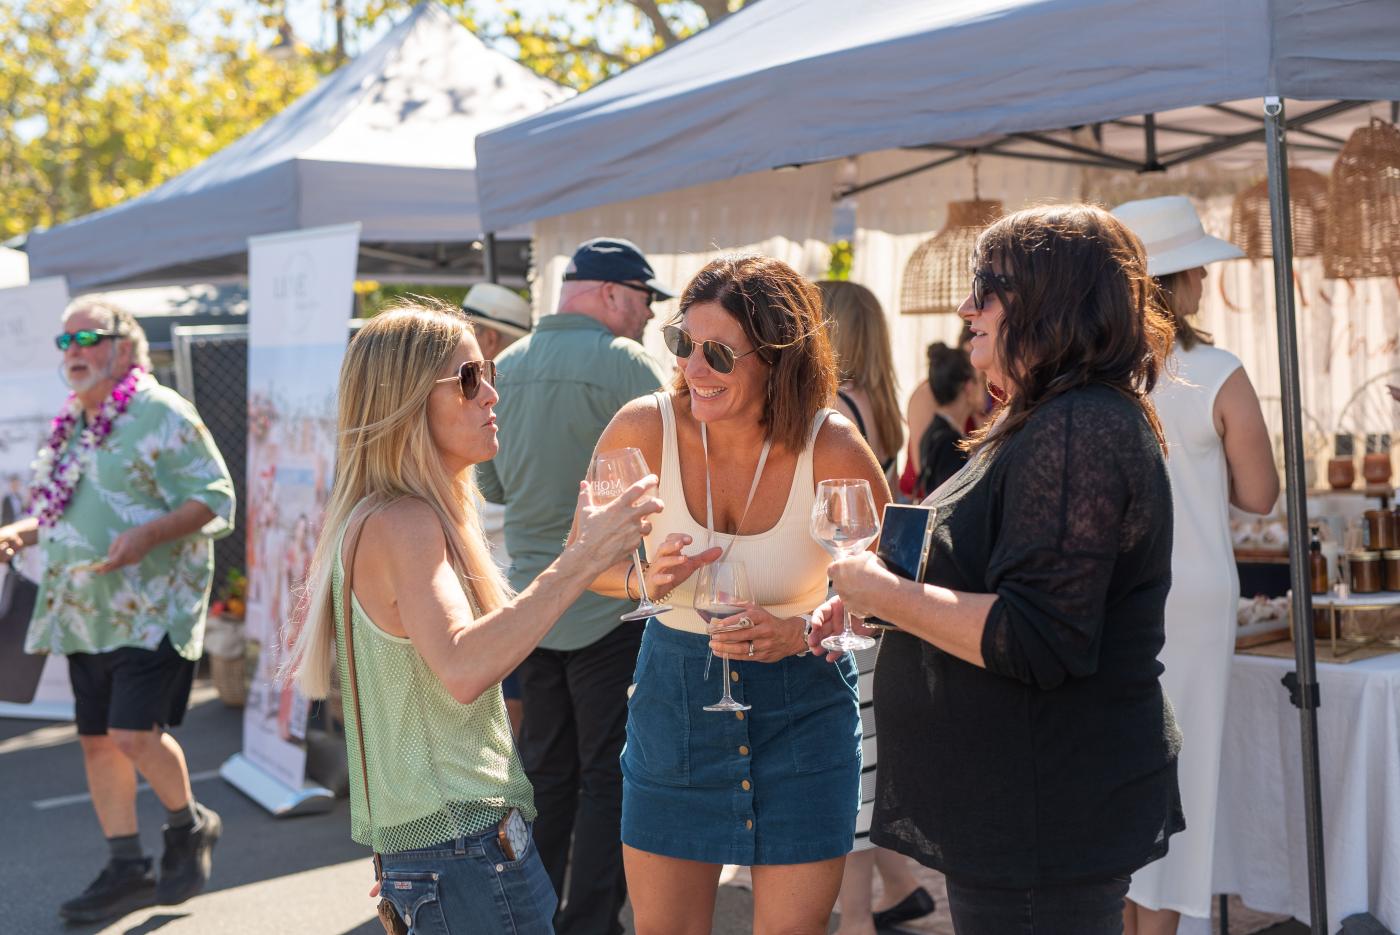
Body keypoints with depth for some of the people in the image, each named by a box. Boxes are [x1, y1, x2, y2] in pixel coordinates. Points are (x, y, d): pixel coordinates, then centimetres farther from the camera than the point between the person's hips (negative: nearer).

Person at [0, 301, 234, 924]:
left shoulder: (161, 414, -10)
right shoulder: (72, 424, 14)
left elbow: (215, 499, -14)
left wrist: (148, 534, -26)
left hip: (153, 609, -8)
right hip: (85, 613, 8)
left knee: (135, 734, -14)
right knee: (97, 740, 8)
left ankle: (190, 827, 14)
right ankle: (127, 871, 20)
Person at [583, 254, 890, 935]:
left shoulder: (832, 450, -18)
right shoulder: (645, 429, -15)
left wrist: (806, 629, -22)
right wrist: (644, 581, -23)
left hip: (802, 706, -1)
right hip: (674, 694, 2)